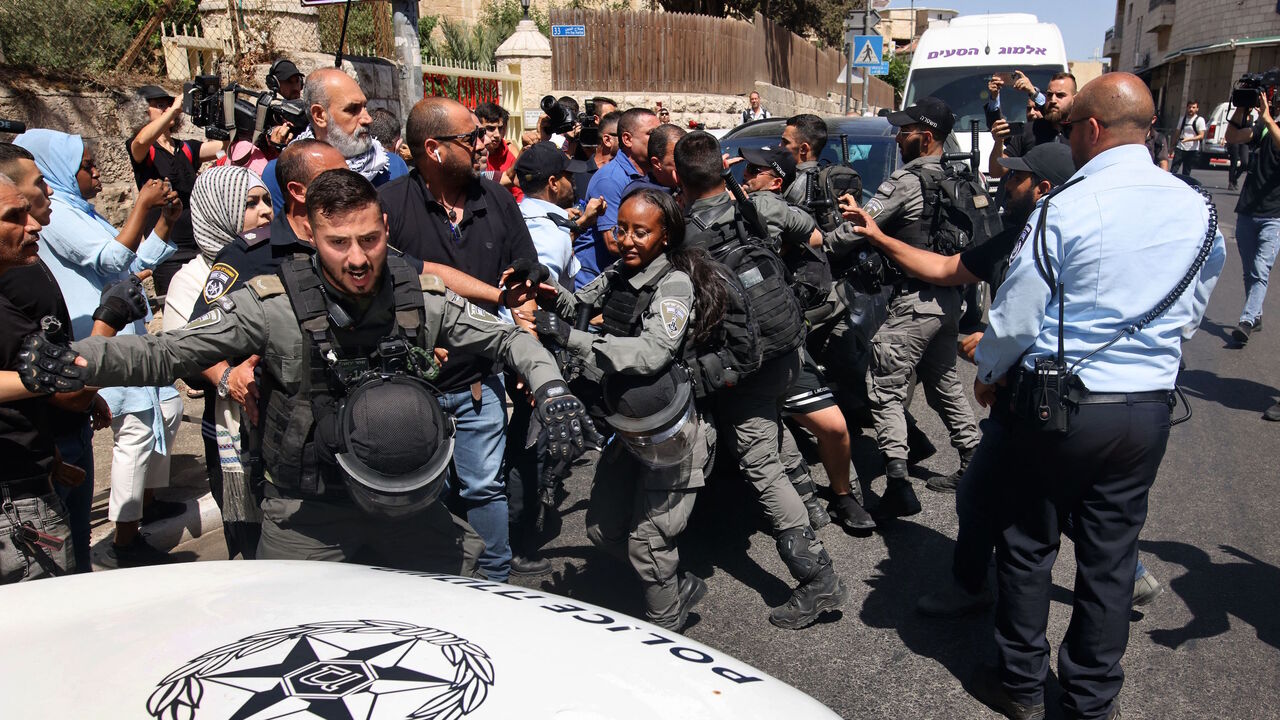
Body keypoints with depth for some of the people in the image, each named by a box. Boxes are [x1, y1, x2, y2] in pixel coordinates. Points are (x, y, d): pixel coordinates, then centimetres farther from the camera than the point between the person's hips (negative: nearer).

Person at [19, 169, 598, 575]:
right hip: (307, 510, -2)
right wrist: (79, 360, -27)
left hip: (407, 497, 3)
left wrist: (549, 387, -14)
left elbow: (506, 337, 4)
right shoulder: (273, 303, -13)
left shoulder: (420, 296, -6)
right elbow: (167, 353, -9)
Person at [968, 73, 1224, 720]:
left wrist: (988, 373, 6)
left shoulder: (1064, 208, -16)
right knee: (1110, 558, 14)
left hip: (1059, 405, -4)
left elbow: (1016, 317, -12)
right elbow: (1191, 311, 14)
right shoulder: (1196, 209, 2)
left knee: (1029, 546, 13)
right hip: (1150, 409, 5)